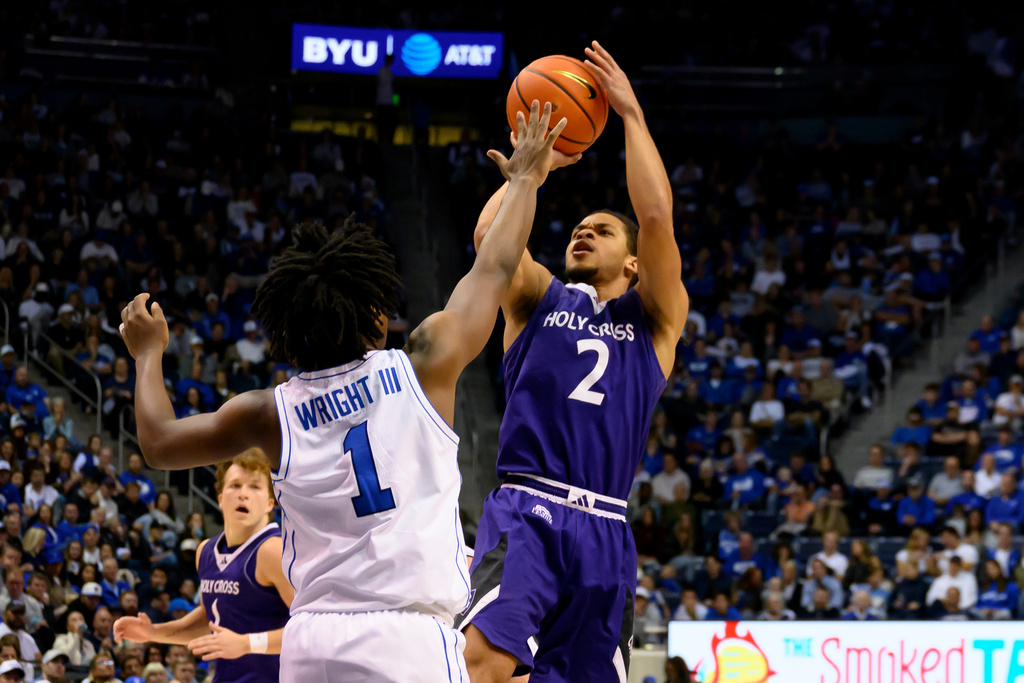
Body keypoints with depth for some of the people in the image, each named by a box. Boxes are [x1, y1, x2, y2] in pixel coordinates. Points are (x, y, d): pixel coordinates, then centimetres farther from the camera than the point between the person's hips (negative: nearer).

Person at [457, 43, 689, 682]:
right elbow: (492, 236, -2)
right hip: (526, 514, -2)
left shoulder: (655, 318, 16)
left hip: (604, 529, 2)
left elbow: (656, 218, 0)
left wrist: (631, 113, 4)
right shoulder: (539, 302, 17)